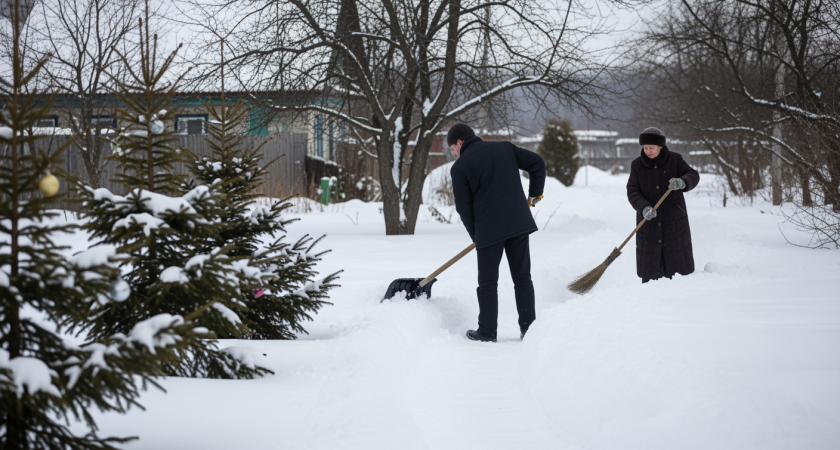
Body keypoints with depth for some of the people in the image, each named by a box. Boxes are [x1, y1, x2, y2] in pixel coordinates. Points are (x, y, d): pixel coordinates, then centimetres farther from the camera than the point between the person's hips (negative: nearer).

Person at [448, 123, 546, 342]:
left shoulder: (460, 166, -1)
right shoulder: (504, 148, 10)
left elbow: (463, 207, 0)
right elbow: (537, 163, 9)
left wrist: (476, 235, 13)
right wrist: (535, 193, 20)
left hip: (489, 229, -4)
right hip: (519, 223, 4)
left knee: (488, 282, 7)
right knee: (522, 277, 11)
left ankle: (487, 332, 9)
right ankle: (529, 328, 11)